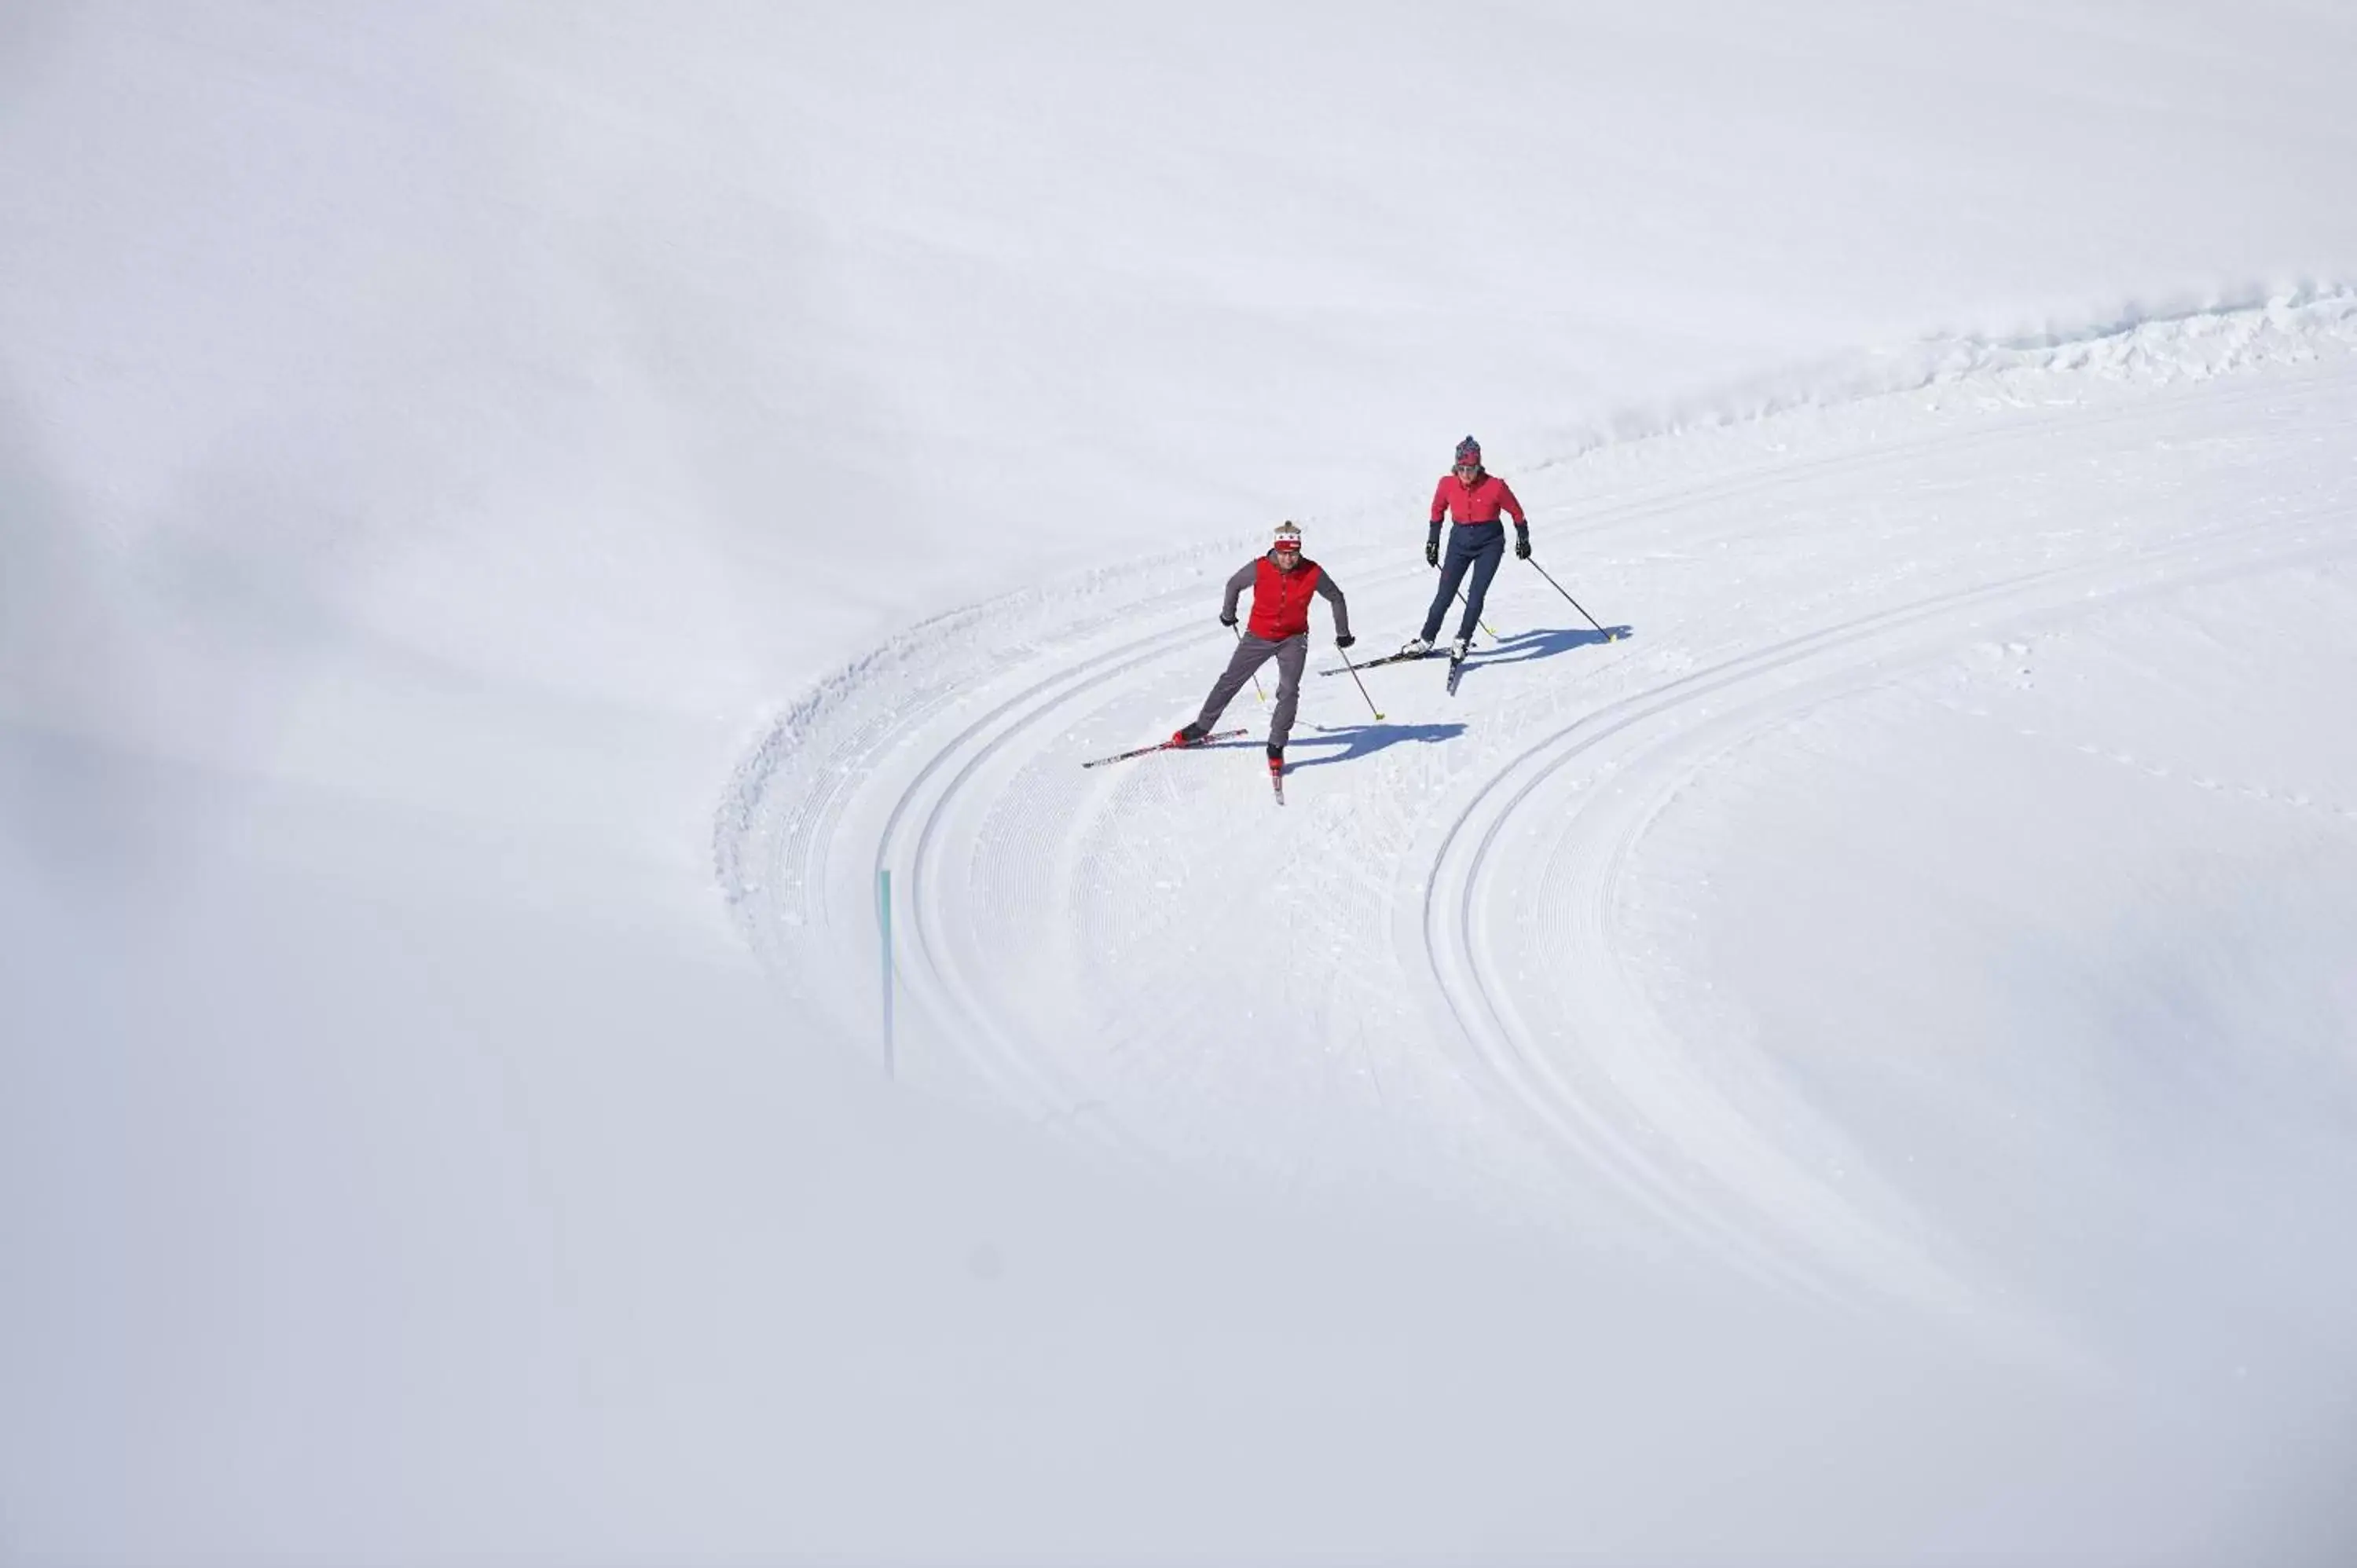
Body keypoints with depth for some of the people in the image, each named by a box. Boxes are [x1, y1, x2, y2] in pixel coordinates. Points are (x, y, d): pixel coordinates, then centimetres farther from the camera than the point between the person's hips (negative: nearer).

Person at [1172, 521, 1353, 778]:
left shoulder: (1313, 574, -19)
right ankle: (1201, 728, 25)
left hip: (1293, 640, -1)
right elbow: (1234, 585, 2)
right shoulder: (1259, 569, -20)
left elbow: (1337, 598, 0)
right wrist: (1228, 614, 17)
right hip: (1258, 636, 1)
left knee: (1289, 691, -16)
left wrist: (1343, 634, 7)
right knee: (1229, 682, 9)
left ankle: (1276, 747, -6)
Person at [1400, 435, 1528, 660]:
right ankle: (1426, 641, 11)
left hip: (1490, 543, -3)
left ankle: (1463, 641, 1)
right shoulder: (1448, 484, -9)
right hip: (1460, 542, 3)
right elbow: (1438, 509, 10)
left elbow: (1516, 512, -2)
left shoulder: (1494, 487, -18)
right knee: (1445, 595, 1)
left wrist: (1523, 540, 4)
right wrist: (1433, 541, 14)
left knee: (1476, 595, -11)